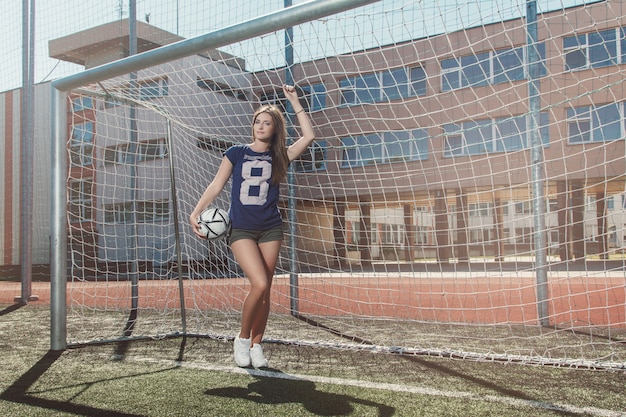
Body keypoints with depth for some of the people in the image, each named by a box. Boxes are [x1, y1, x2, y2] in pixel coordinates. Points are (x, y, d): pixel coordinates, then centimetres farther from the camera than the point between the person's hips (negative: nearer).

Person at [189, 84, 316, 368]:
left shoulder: (278, 157, 6)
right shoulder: (236, 153, 4)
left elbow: (308, 136, -3)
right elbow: (216, 185, 4)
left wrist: (294, 101, -1)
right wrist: (196, 212, -6)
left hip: (270, 230, 2)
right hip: (241, 230, -2)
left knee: (264, 290, 3)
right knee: (259, 284, -18)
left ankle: (256, 345, 17)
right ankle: (242, 338, 3)